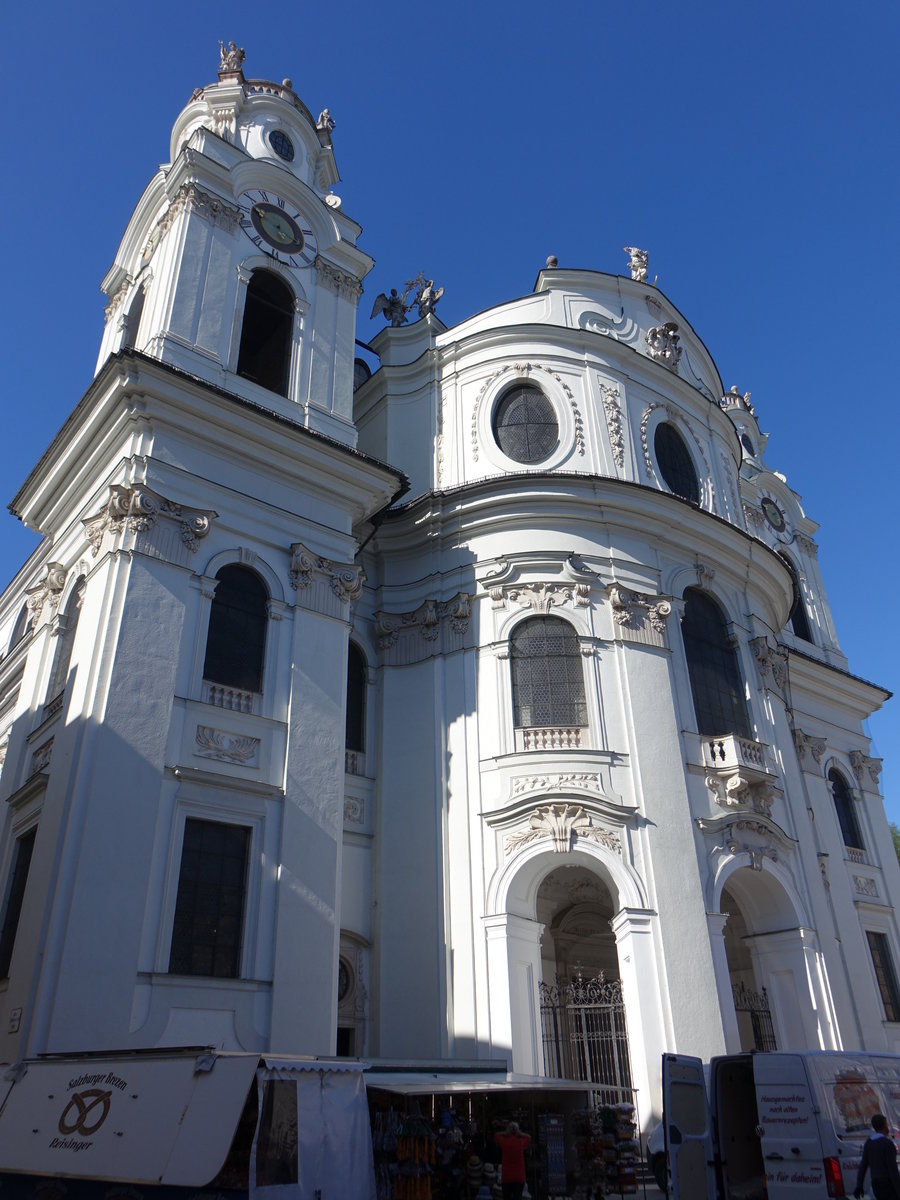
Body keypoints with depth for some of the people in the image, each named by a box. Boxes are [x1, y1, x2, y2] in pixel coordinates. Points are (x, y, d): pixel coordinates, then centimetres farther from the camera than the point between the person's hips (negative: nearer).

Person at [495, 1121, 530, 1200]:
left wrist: (506, 1133, 2)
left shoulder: (504, 1142, -4)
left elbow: (496, 1135, 16)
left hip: (506, 1177, 0)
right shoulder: (521, 1142, -2)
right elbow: (528, 1137, 20)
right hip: (519, 1177, 0)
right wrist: (519, 1133, 4)